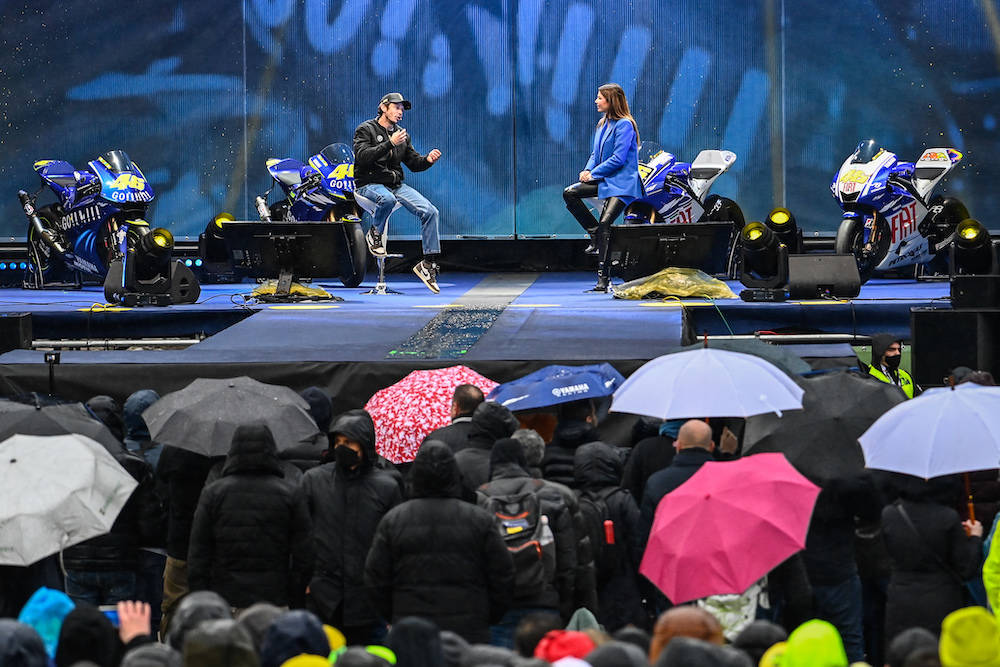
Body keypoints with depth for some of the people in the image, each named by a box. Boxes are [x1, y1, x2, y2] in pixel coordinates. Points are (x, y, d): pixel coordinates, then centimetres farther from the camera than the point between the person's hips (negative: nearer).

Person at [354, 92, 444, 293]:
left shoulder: (402, 135, 17)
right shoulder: (365, 130, -2)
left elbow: (413, 162, 18)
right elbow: (363, 157, -18)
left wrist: (428, 160, -5)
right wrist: (390, 143, -25)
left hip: (396, 184, 6)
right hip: (369, 184, -6)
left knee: (430, 212, -14)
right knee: (387, 199, -42)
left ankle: (428, 263, -9)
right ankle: (374, 235, -12)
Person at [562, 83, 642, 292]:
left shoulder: (624, 125, -12)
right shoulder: (603, 124, 16)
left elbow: (618, 158, -17)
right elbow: (596, 153, 20)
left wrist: (594, 173, -15)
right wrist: (588, 170, 0)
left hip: (621, 183, -9)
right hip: (603, 180, 9)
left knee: (605, 223, -19)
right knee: (569, 194, -5)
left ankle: (603, 276, -19)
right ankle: (595, 235, -1)